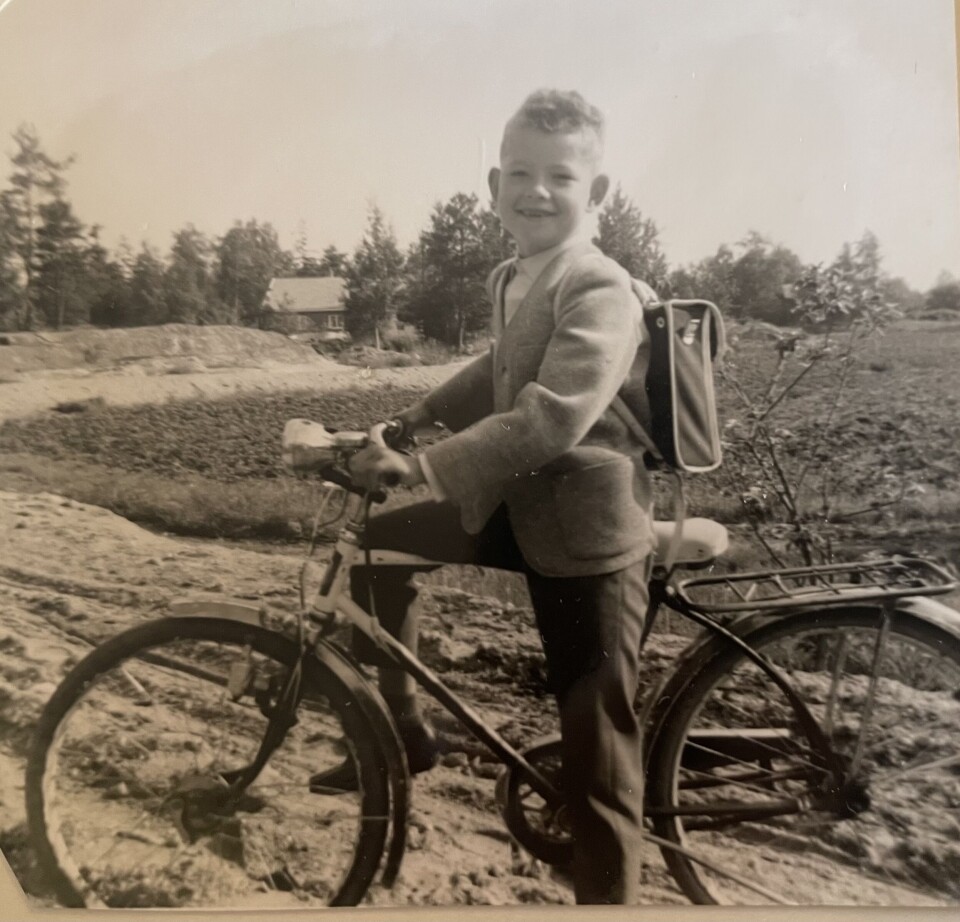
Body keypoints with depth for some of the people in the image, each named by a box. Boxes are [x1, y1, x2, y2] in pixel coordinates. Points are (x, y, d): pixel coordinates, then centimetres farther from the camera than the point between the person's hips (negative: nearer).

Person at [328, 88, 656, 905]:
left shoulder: (601, 291, -18)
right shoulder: (514, 280, 10)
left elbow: (550, 418, -30)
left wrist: (420, 466, -31)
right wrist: (412, 419, 17)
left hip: (584, 529, -8)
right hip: (517, 506, 8)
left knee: (597, 745, 0)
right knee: (379, 545, 8)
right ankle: (403, 733, 23)